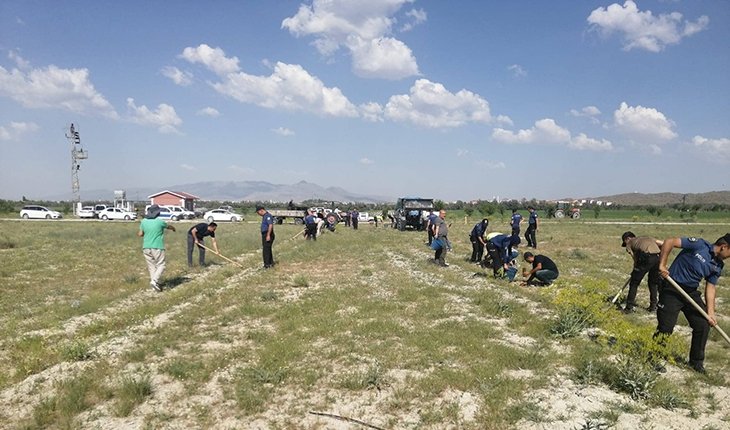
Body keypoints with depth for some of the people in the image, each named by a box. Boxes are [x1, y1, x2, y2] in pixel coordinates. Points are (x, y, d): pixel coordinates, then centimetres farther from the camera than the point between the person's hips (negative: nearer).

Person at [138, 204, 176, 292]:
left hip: (146, 247, 5)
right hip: (157, 247, -5)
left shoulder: (144, 221, 2)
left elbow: (140, 234, 8)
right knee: (161, 265, 3)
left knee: (151, 266, 10)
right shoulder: (160, 222, -8)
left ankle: (155, 284, 10)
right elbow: (168, 226, 13)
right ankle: (154, 280, -16)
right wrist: (173, 228, 36)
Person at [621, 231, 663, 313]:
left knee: (634, 282, 9)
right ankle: (653, 306, 27)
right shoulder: (646, 237, 35)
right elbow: (662, 243, 25)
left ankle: (629, 307, 12)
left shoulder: (629, 243, 21)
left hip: (646, 257, -5)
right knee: (654, 282, 23)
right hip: (658, 257, 5)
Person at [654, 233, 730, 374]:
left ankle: (696, 362, 22)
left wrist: (711, 313, 0)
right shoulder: (699, 245, -15)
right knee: (665, 328, -7)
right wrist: (662, 266, -21)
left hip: (691, 293, 7)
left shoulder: (718, 266, 6)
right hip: (672, 290, -7)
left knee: (704, 324, 4)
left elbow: (710, 288, 8)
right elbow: (669, 242, -18)